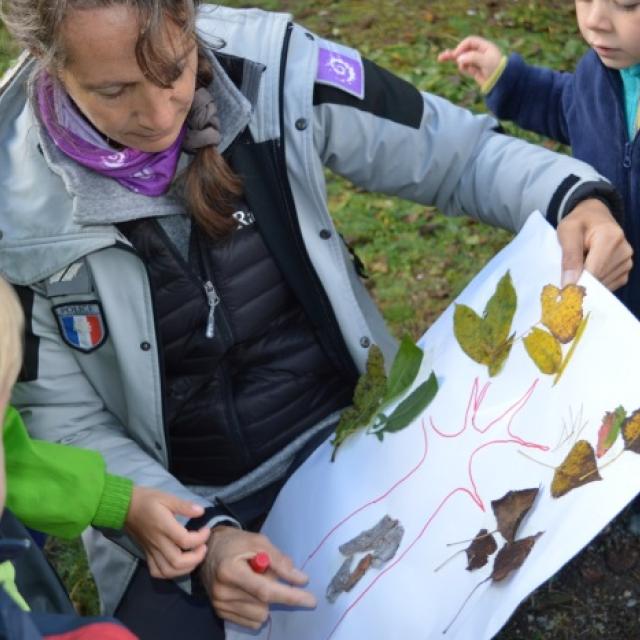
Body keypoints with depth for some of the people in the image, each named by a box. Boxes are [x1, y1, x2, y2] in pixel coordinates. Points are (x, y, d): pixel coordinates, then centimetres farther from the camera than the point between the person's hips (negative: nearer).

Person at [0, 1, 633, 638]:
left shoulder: (271, 68, -14)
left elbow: (457, 152, -1)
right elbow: (61, 422, -8)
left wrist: (573, 197, -20)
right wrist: (199, 537, -22)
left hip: (348, 439, 1)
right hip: (170, 509, 0)